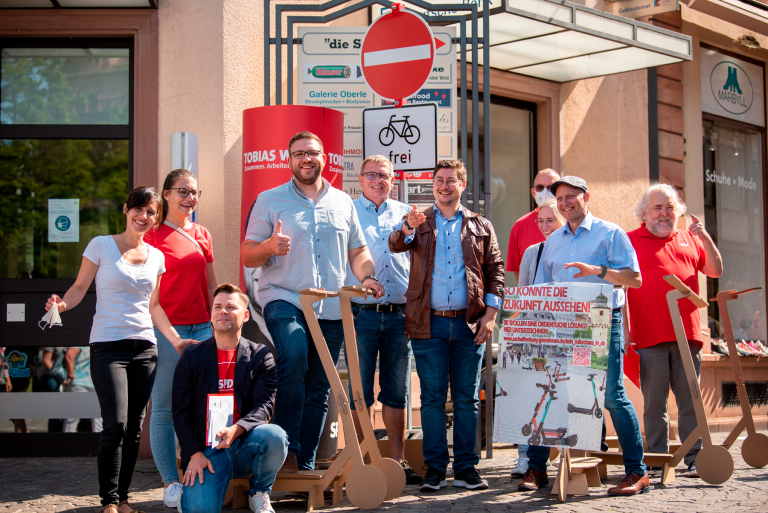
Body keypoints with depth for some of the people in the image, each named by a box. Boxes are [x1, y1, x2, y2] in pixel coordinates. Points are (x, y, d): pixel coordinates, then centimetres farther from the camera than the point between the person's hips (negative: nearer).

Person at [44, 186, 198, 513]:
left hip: (144, 349, 5)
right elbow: (80, 287, 1)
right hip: (108, 347, -5)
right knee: (116, 425, -14)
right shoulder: (101, 245, 0)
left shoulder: (156, 257, 12)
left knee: (134, 429, 6)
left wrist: (175, 338, 6)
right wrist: (63, 304, -20)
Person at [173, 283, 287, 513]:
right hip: (207, 449, -1)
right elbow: (181, 412, 4)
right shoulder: (192, 356, 7)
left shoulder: (261, 355, 5)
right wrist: (194, 454, -10)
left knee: (275, 436, -33)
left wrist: (235, 430, -26)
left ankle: (259, 493, -3)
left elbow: (264, 405, -5)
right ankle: (193, 485, 12)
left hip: (246, 443, 1)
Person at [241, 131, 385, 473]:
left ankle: (305, 466, 17)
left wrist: (366, 277, 0)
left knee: (319, 391, 6)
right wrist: (269, 246, -19)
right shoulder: (269, 201, 6)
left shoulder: (342, 202, 16)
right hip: (284, 300, -4)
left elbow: (357, 251, 21)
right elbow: (247, 256, 3)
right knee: (294, 359, -31)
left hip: (331, 308, 4)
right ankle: (287, 451, -24)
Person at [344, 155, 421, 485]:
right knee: (360, 392, 0)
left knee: (397, 391, 7)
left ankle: (397, 460, 14)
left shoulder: (405, 214, 13)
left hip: (399, 314, 2)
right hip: (362, 314, -2)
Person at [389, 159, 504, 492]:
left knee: (467, 399, 4)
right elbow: (396, 244, -8)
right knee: (432, 398, 1)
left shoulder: (481, 227, 13)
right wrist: (408, 228, -30)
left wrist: (490, 313, -2)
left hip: (469, 324, 1)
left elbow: (495, 271, 10)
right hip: (429, 324, -1)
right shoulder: (419, 223, 12)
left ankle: (465, 468, 11)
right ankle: (434, 468, 7)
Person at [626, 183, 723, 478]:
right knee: (654, 402, 1)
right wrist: (623, 327, -8)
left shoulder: (689, 239, 18)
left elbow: (715, 271, 16)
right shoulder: (631, 241, 5)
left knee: (691, 400, 5)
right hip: (650, 335, -3)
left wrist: (706, 238, 2)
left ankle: (695, 458, 10)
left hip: (687, 332, 3)